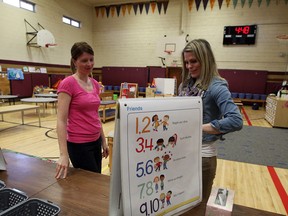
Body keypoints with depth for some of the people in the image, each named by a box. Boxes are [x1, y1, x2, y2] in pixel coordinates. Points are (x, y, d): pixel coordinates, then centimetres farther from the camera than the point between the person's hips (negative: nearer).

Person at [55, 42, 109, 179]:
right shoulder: (68, 83, -14)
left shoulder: (95, 84, 8)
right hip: (79, 144, -7)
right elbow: (61, 120, -19)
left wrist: (103, 141, 16)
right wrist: (63, 154, -25)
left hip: (95, 141, 7)